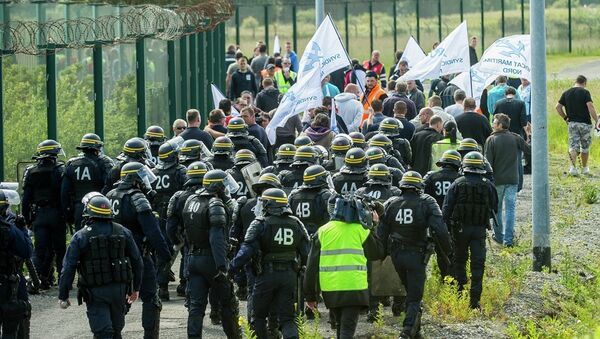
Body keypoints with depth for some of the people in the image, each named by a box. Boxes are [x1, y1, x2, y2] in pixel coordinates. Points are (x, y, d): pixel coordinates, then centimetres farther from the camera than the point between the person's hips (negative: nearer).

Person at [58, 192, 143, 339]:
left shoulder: (81, 237, -9)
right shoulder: (123, 232, 2)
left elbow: (68, 268, -10)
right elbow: (137, 262, 8)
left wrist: (63, 296, -2)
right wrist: (135, 288, 20)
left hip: (95, 293, -4)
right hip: (119, 289, 4)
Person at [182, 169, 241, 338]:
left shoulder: (191, 201, 8)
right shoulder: (215, 205, -15)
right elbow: (217, 238, -24)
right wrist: (222, 266, -27)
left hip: (193, 258, 6)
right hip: (211, 259, -6)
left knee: (195, 305, 3)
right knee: (228, 303, 10)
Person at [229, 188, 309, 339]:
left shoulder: (260, 224, -8)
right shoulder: (296, 224, 7)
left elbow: (247, 251, -16)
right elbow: (306, 254, 9)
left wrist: (231, 270, -12)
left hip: (267, 275, -4)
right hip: (290, 276, 4)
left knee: (259, 316, 13)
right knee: (287, 318, 5)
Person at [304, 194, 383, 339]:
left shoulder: (323, 231, 4)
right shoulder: (360, 231, -3)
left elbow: (312, 266, 4)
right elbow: (377, 254, 13)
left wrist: (310, 295, 10)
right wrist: (373, 228, 20)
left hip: (330, 288, 3)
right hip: (354, 287, -3)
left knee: (340, 325, 22)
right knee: (348, 327, -6)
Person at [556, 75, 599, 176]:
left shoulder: (566, 93, 6)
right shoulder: (585, 92, -8)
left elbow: (558, 107, 7)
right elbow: (590, 107, -18)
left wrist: (565, 118, 14)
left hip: (572, 123, 3)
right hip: (585, 123, -3)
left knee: (573, 146, 0)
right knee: (585, 147, 12)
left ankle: (573, 166, -20)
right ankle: (584, 168, 22)